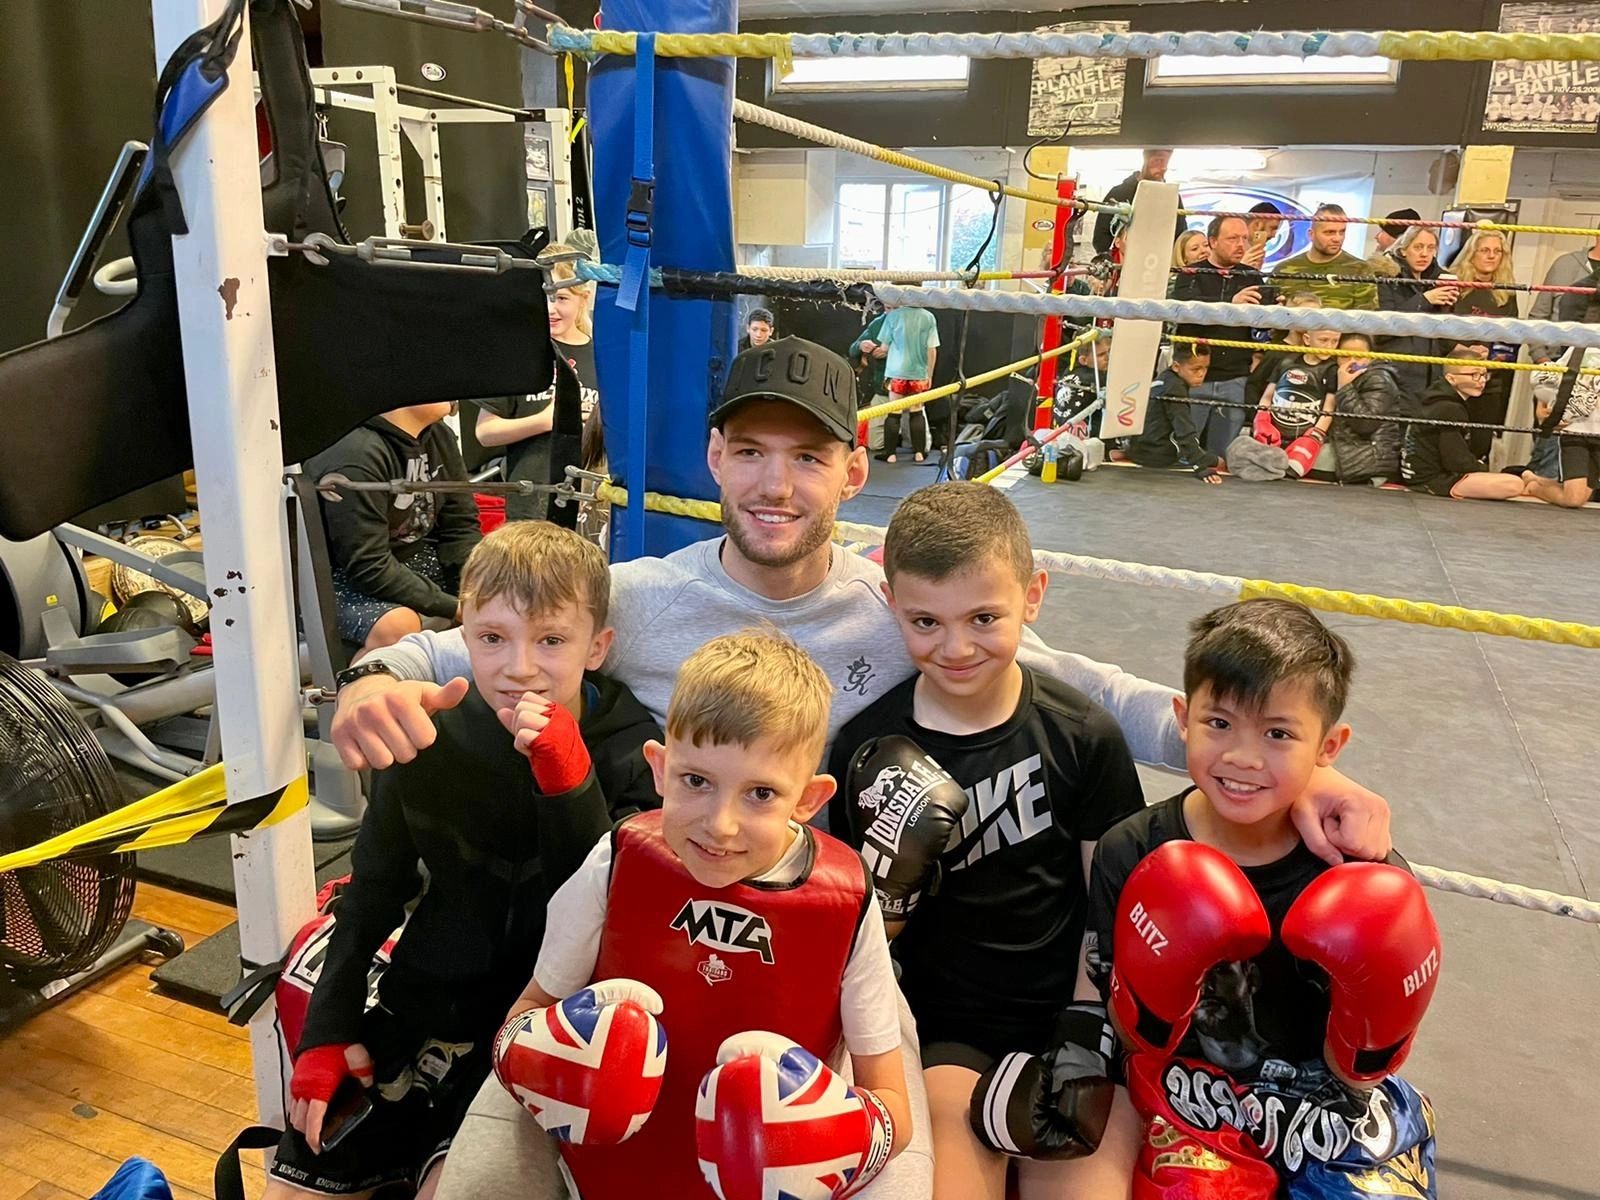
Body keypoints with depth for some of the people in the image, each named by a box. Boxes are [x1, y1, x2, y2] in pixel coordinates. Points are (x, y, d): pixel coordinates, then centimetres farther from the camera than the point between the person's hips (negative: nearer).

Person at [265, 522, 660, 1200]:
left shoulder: (629, 752, -12)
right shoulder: (428, 741, -6)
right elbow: (371, 894, 6)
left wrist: (567, 780, -33)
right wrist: (326, 1032, 5)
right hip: (422, 1009, 3)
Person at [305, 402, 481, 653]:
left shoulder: (440, 436, 0)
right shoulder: (355, 458, -24)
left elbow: (461, 527, 2)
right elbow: (369, 568, -25)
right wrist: (455, 608, -26)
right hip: (349, 578, -8)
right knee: (398, 626, -37)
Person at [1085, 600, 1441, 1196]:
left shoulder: (1364, 879, -17)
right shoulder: (1133, 856, -16)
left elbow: (1355, 1081, -8)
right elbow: (1133, 1043, -8)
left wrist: (1372, 1029, -29)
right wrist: (1148, 1002, -29)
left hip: (1334, 1112, 2)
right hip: (1196, 1109, -1)